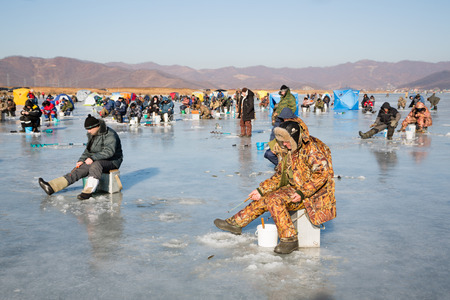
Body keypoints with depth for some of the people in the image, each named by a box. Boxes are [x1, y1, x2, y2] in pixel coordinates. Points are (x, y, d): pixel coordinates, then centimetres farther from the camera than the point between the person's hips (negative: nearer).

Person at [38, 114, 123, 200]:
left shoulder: (110, 135, -18)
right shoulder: (92, 135, 11)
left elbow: (109, 151, -29)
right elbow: (88, 150, 20)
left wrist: (93, 158, -34)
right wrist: (81, 160, 3)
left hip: (112, 162, -7)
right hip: (96, 161, 7)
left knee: (95, 165, -38)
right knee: (79, 170, -11)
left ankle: (88, 192, -41)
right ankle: (51, 187, -18)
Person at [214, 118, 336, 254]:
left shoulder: (312, 148, -18)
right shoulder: (288, 150, 11)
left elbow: (322, 174, -25)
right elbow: (279, 175, 16)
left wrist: (302, 193, -26)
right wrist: (261, 190, 7)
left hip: (312, 193, -9)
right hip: (294, 189, 9)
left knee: (274, 200, -26)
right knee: (263, 200, 3)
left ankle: (289, 239, -22)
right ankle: (235, 223, 15)